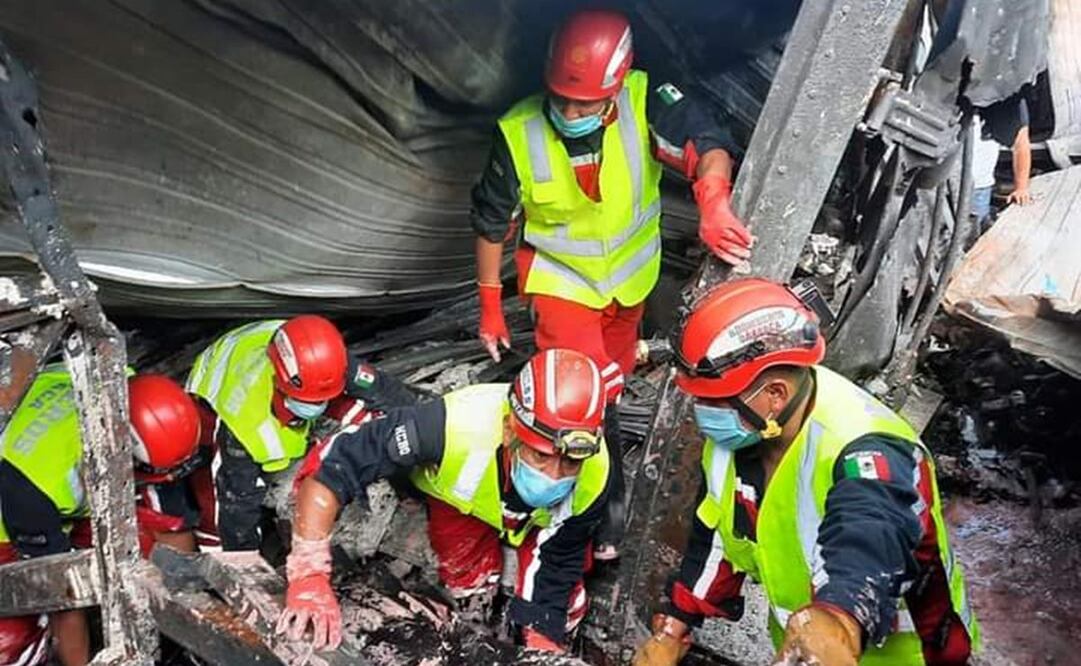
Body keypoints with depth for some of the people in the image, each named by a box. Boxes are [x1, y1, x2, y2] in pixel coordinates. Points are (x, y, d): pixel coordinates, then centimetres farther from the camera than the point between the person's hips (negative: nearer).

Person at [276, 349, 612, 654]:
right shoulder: (458, 425, -48)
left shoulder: (592, 476, -38)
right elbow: (332, 465, -44)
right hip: (458, 494, -1)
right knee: (470, 591, -6)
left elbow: (558, 567, -21)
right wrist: (309, 575, -50)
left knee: (562, 607, -4)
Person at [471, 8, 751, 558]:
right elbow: (492, 223, -11)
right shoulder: (518, 134, -25)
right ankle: (607, 502, 7)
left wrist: (713, 200, -63)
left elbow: (706, 142, -40)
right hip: (560, 279, -3)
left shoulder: (645, 103, -26)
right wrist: (490, 306, -4)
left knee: (613, 375, 26)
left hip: (630, 276, 3)